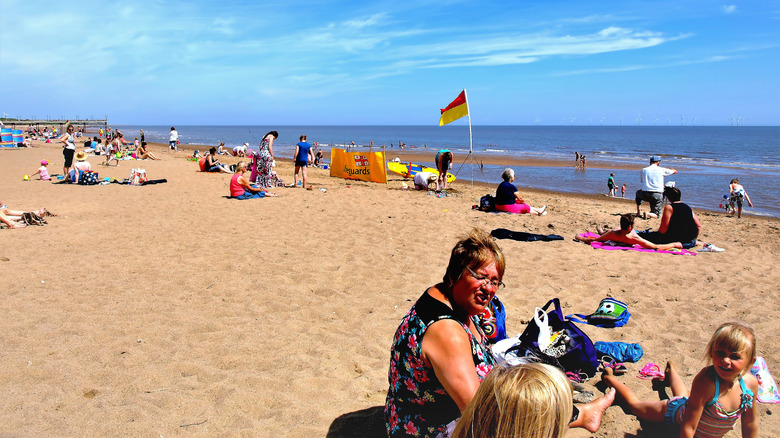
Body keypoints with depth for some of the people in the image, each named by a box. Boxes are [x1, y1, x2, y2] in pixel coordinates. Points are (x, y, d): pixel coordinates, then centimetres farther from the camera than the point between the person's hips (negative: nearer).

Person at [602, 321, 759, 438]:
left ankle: (671, 371, 67)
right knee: (635, 405, 17)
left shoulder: (750, 383, -29)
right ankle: (609, 377, 40)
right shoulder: (705, 380, -44)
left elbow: (750, 422, -8)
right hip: (681, 410, -5)